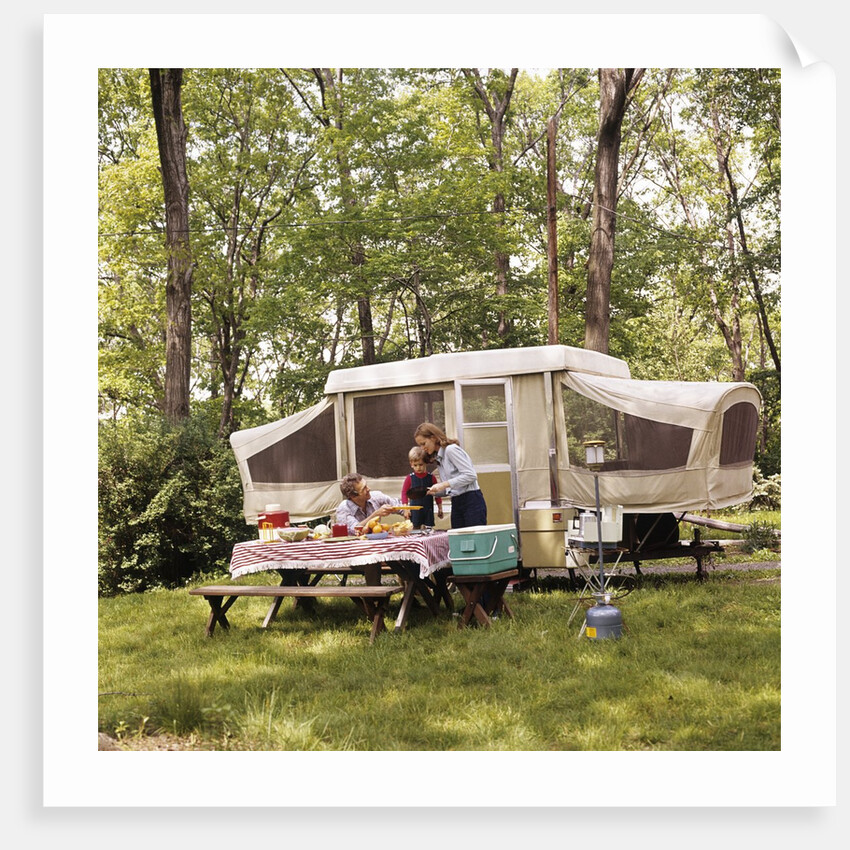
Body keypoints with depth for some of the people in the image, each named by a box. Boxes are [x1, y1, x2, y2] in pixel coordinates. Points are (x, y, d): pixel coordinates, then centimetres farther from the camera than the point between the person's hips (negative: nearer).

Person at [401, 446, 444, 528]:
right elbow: (404, 493, -1)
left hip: (428, 510, 1)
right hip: (415, 510, -1)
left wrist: (440, 508, 9)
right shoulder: (410, 478, -1)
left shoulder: (431, 477, 2)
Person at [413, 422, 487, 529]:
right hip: (456, 503, 8)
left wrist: (444, 484, -18)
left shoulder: (451, 449, -8)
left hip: (471, 501, -8)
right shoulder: (438, 458, 17)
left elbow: (471, 475, -17)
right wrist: (433, 491, -1)